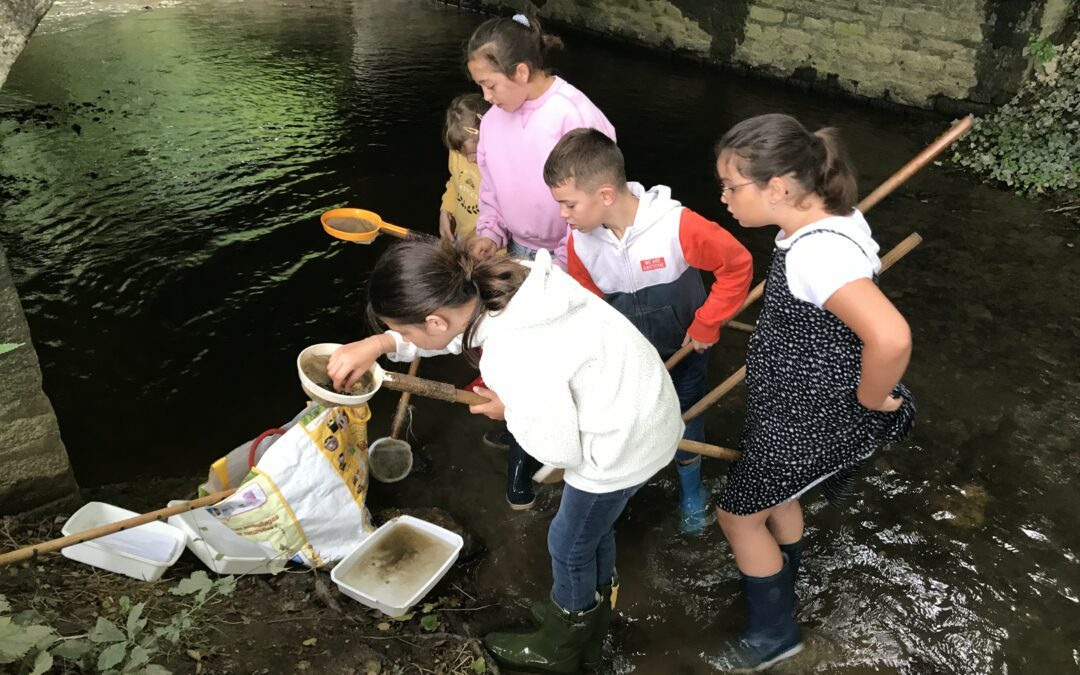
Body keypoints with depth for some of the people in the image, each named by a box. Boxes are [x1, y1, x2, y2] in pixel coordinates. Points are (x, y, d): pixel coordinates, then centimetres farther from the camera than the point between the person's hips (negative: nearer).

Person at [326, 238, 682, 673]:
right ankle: (590, 633, 54)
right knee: (594, 531, 29)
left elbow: (559, 450, -24)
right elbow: (458, 326, 9)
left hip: (623, 443, -9)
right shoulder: (501, 282, -13)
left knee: (570, 547, 17)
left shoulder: (519, 364, -37)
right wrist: (380, 343, 0)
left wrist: (509, 413, -6)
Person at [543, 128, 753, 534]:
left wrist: (706, 325, -17)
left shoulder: (677, 226, -33)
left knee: (683, 426, 14)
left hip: (683, 348, -2)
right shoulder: (579, 243, -19)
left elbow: (737, 265, -20)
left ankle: (691, 493, 45)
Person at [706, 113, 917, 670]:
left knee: (738, 513, 10)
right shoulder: (822, 217, -4)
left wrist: (871, 398, -28)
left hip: (814, 422, -9)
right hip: (796, 407, 9)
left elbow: (890, 338, -47)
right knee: (774, 496, 28)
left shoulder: (817, 251, -35)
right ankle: (778, 592, 56)